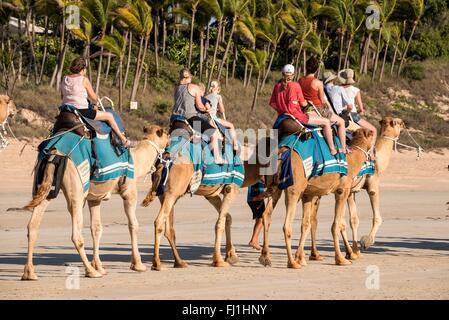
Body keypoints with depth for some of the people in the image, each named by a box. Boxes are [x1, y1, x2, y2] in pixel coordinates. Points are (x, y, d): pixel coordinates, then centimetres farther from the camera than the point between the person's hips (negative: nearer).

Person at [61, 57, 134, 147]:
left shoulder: (65, 79, 5)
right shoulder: (84, 80, -12)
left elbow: (62, 97, 14)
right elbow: (93, 98, -3)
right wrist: (96, 101, 20)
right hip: (81, 111, -7)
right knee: (109, 116, 4)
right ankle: (124, 141, 9)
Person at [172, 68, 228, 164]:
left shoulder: (177, 89, 14)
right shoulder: (194, 88, -3)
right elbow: (199, 106, -7)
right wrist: (206, 109, 15)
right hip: (190, 118, -7)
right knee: (213, 133, 2)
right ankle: (217, 158, 1)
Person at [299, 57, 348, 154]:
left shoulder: (300, 81, -2)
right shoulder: (318, 83, -17)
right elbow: (323, 101, -9)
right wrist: (330, 108, 12)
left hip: (305, 110, 6)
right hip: (318, 109, -6)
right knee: (341, 122, 11)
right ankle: (343, 148, 8)